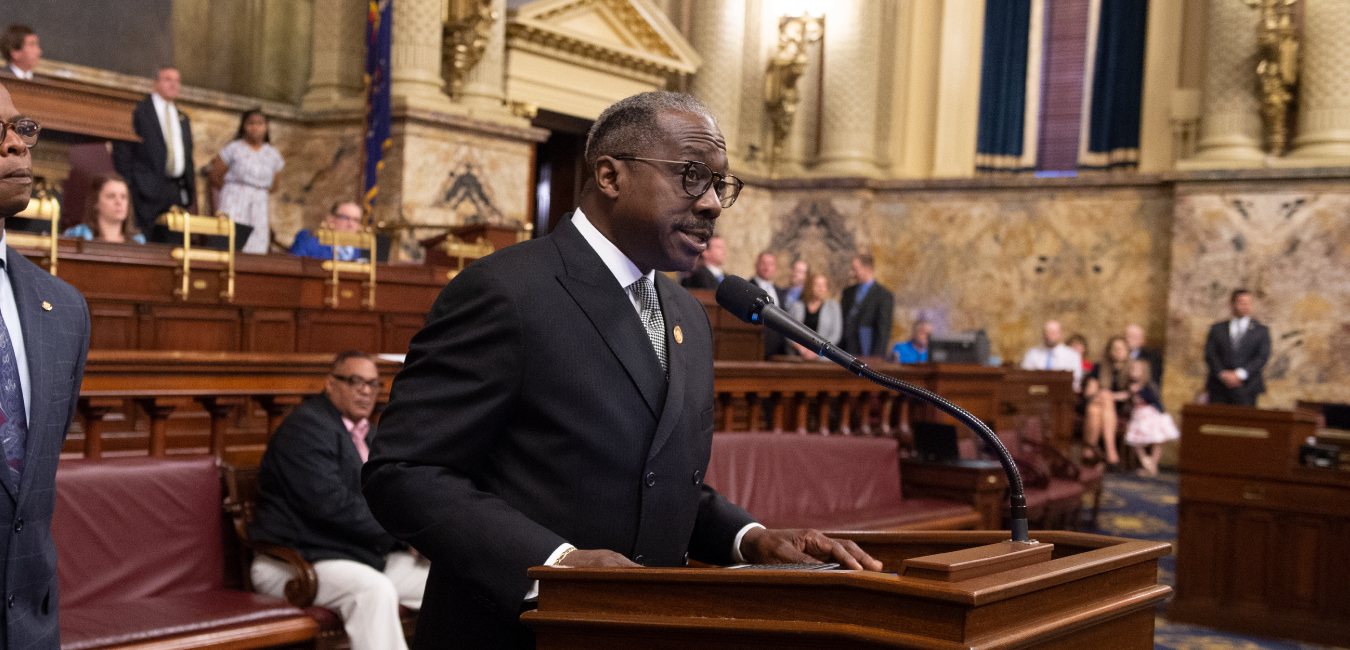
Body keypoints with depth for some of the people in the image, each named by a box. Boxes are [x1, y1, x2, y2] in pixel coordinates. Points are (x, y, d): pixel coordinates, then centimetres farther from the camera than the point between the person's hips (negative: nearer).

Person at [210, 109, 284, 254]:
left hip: (259, 204, 3)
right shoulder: (234, 148, 3)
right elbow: (215, 176, 4)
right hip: (234, 203, -3)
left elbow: (272, 187, 17)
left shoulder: (273, 154, 13)